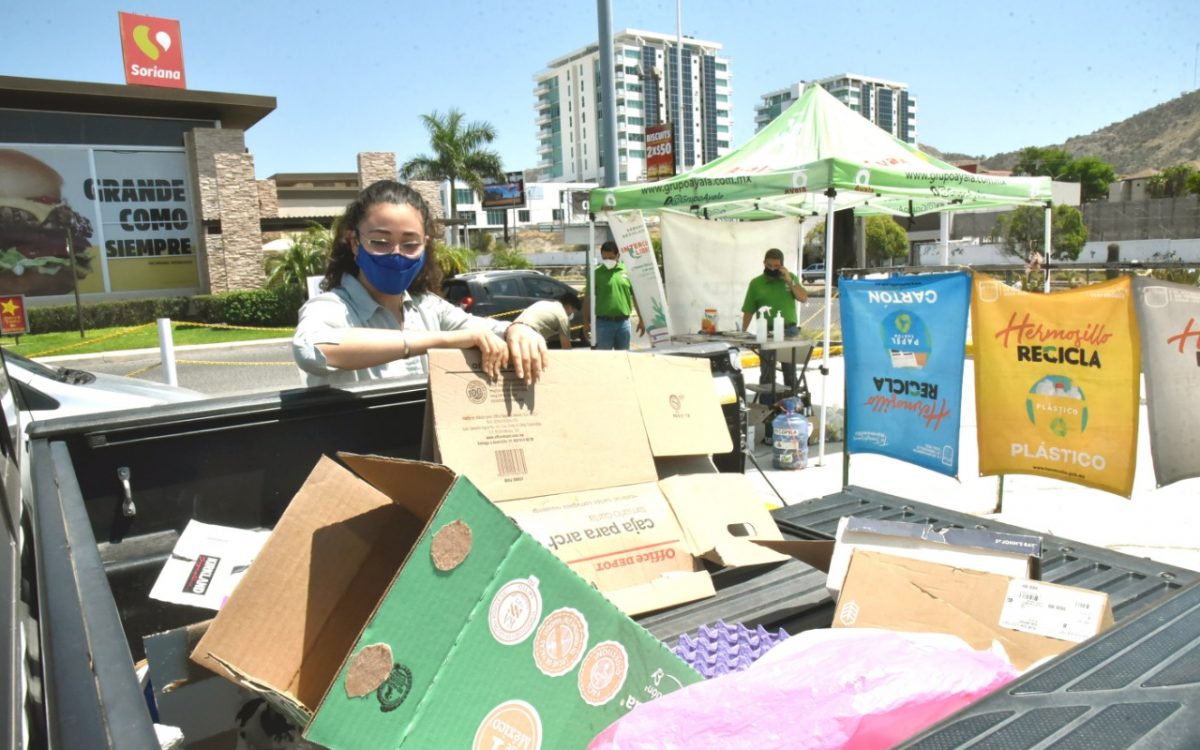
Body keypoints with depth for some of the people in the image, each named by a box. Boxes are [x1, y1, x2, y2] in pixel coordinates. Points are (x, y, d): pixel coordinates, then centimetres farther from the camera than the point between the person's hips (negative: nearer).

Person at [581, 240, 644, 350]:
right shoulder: (596, 273, -2)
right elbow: (588, 297, -1)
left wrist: (641, 320, 7)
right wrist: (586, 322, -5)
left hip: (623, 322, 2)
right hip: (604, 322, -2)